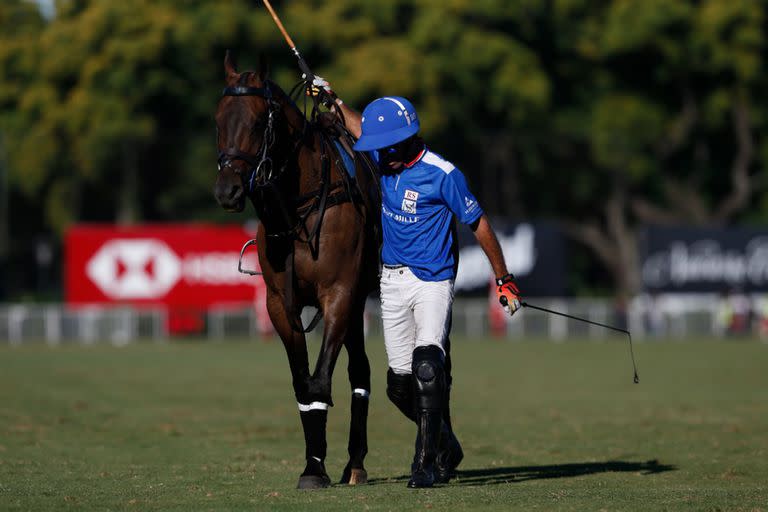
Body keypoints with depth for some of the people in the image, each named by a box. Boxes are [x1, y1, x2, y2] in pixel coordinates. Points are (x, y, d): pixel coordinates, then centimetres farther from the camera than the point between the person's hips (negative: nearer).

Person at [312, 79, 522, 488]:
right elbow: (360, 128, 27)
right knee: (400, 382, 6)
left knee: (427, 365, -23)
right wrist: (333, 102, 16)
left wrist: (504, 279, -2)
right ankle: (445, 445, 27)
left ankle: (426, 464, -24)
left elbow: (478, 224, -7)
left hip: (432, 281, -6)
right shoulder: (384, 159, 3)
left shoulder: (442, 175, -15)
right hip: (392, 281, 6)